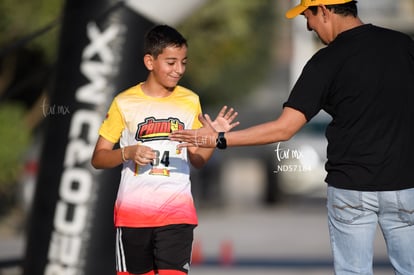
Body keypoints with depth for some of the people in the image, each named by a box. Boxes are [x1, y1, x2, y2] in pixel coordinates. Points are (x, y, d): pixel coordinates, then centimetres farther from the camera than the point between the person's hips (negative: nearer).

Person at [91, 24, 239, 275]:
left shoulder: (190, 101, 7)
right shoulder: (125, 103, -1)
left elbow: (197, 160, 12)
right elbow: (98, 158, 2)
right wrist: (128, 153, -17)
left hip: (177, 212, 1)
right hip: (133, 212, 0)